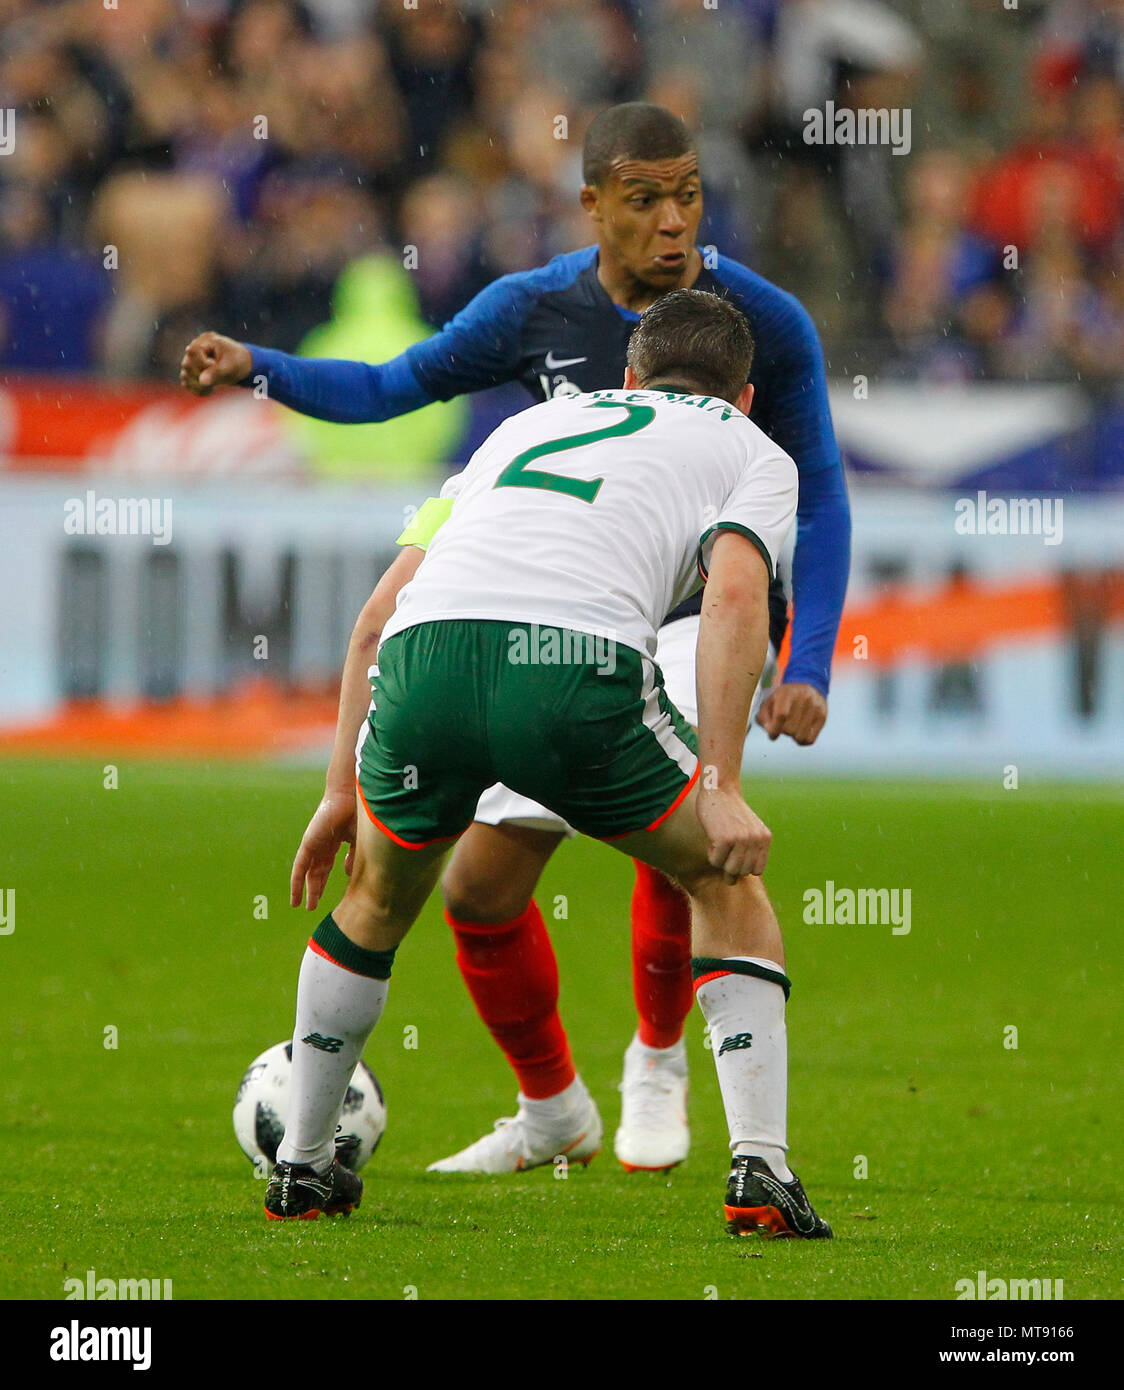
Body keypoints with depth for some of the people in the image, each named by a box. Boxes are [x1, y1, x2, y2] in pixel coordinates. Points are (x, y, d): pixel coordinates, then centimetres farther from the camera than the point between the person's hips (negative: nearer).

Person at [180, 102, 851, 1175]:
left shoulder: (766, 322, -11)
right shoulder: (538, 309, -5)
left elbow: (818, 498, -3)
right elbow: (392, 387, 6)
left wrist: (808, 667, -11)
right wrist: (257, 370, -10)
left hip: (710, 614, -3)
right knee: (479, 889, -3)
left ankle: (657, 1063, -5)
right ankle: (551, 1106, 22)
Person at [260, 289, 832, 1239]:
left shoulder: (531, 424, 39)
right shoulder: (754, 453, 25)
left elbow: (384, 607, 35)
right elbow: (734, 592, 2)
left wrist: (343, 794, 40)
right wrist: (722, 788, -4)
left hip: (421, 661, 3)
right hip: (578, 661, -3)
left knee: (378, 901, 32)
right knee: (726, 883, 20)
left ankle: (302, 1167, 36)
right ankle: (760, 1173, 8)